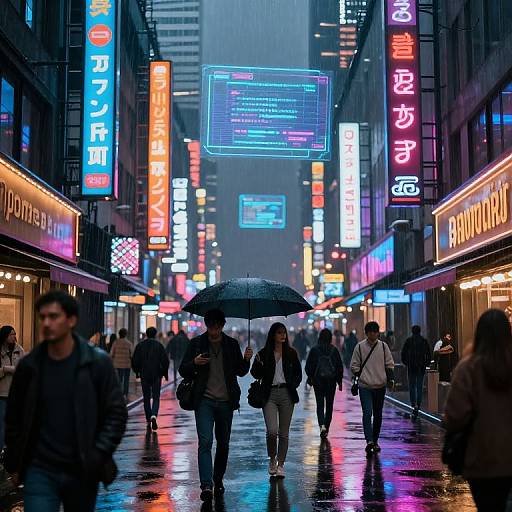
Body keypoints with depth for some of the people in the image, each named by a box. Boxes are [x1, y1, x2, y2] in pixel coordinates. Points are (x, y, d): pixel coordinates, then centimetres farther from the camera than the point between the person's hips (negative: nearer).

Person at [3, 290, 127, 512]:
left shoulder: (97, 362, -5)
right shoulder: (29, 365, 1)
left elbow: (116, 413, -4)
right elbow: (14, 418, 11)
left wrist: (99, 455, -13)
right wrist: (14, 463, 8)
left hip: (83, 472, 0)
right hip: (39, 471, 1)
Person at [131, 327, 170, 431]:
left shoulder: (140, 345, 2)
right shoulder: (159, 345, -4)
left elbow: (134, 361, 3)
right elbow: (165, 361, -6)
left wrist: (137, 371, 18)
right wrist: (165, 373, 6)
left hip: (144, 375, 2)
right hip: (156, 375, -2)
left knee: (146, 398, 12)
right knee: (156, 397, 3)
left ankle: (148, 420, 15)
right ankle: (154, 415, -20)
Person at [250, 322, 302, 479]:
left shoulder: (291, 353, 6)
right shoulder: (264, 354, 1)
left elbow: (298, 374, 14)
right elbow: (256, 375, 1)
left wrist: (293, 386, -2)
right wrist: (258, 363, -17)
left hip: (286, 394, 2)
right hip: (269, 395, -2)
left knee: (284, 433, 5)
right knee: (272, 431, -13)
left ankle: (280, 464, 17)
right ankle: (272, 459, 13)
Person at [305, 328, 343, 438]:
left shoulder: (314, 350, -5)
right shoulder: (334, 350, -4)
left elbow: (308, 366, -2)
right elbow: (340, 366, -1)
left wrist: (310, 378, 14)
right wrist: (339, 381, 8)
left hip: (318, 381, 0)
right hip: (331, 380, 1)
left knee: (320, 404, 4)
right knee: (329, 405, 12)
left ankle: (322, 425, -17)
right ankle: (326, 427, 15)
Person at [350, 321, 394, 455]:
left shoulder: (383, 346, 4)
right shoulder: (360, 346, -1)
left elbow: (390, 364, 8)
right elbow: (354, 365, 5)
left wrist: (390, 379, -3)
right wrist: (361, 376, -6)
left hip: (380, 385, 3)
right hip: (365, 386, -3)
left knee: (378, 415, 12)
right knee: (367, 413, -16)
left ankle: (375, 441, 24)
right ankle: (369, 441, -21)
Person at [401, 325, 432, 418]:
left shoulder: (408, 341, -2)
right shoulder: (424, 341, 2)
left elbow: (403, 353, -3)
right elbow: (429, 355, 2)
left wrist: (406, 363, 10)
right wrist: (426, 364, 13)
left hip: (411, 367, -1)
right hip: (421, 367, 1)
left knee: (412, 386, 6)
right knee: (419, 387, 7)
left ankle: (414, 404, -11)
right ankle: (418, 406, 5)